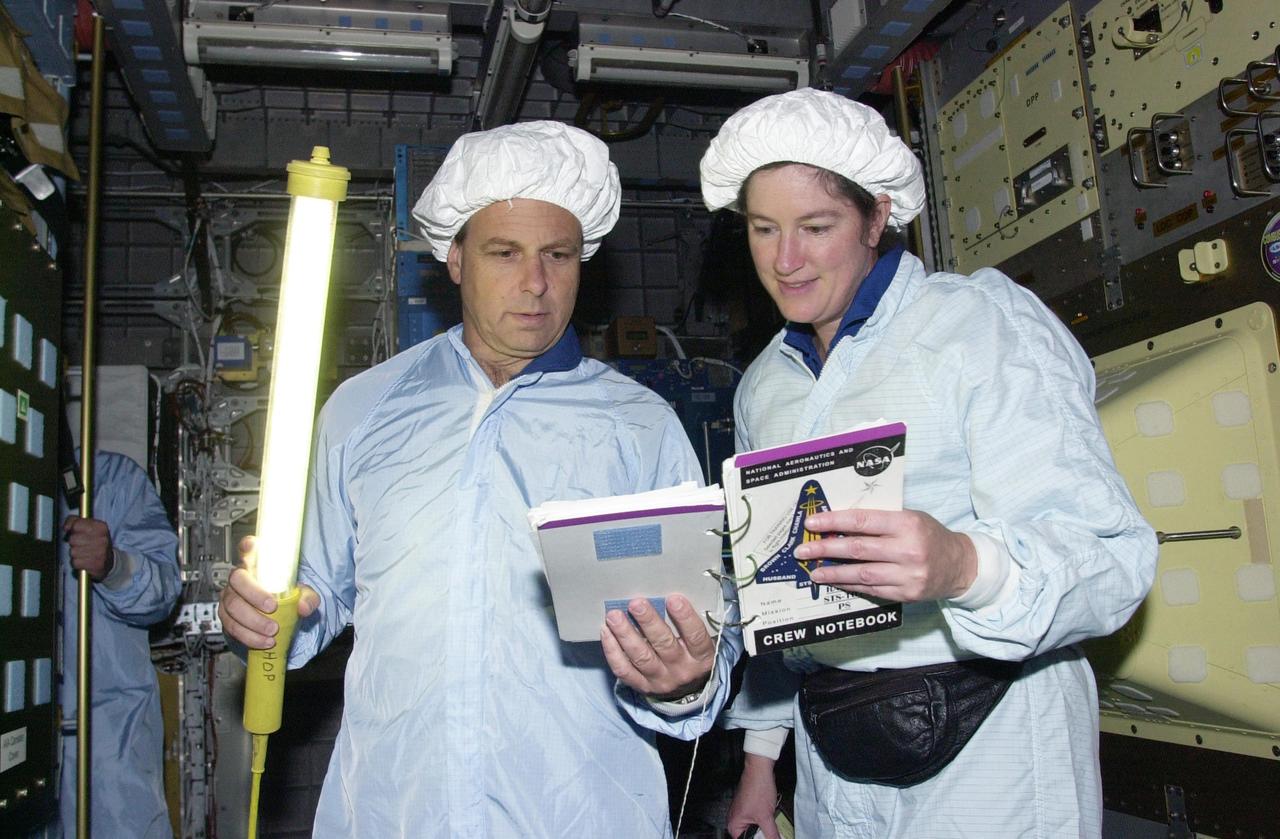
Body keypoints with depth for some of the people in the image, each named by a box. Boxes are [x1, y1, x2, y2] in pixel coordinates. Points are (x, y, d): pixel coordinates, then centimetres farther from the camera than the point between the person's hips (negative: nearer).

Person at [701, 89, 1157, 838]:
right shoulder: (763, 386, 10)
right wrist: (761, 749, 15)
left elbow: (1110, 555, -19)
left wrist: (963, 566, -39)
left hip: (987, 745, -5)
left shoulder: (986, 320, -10)